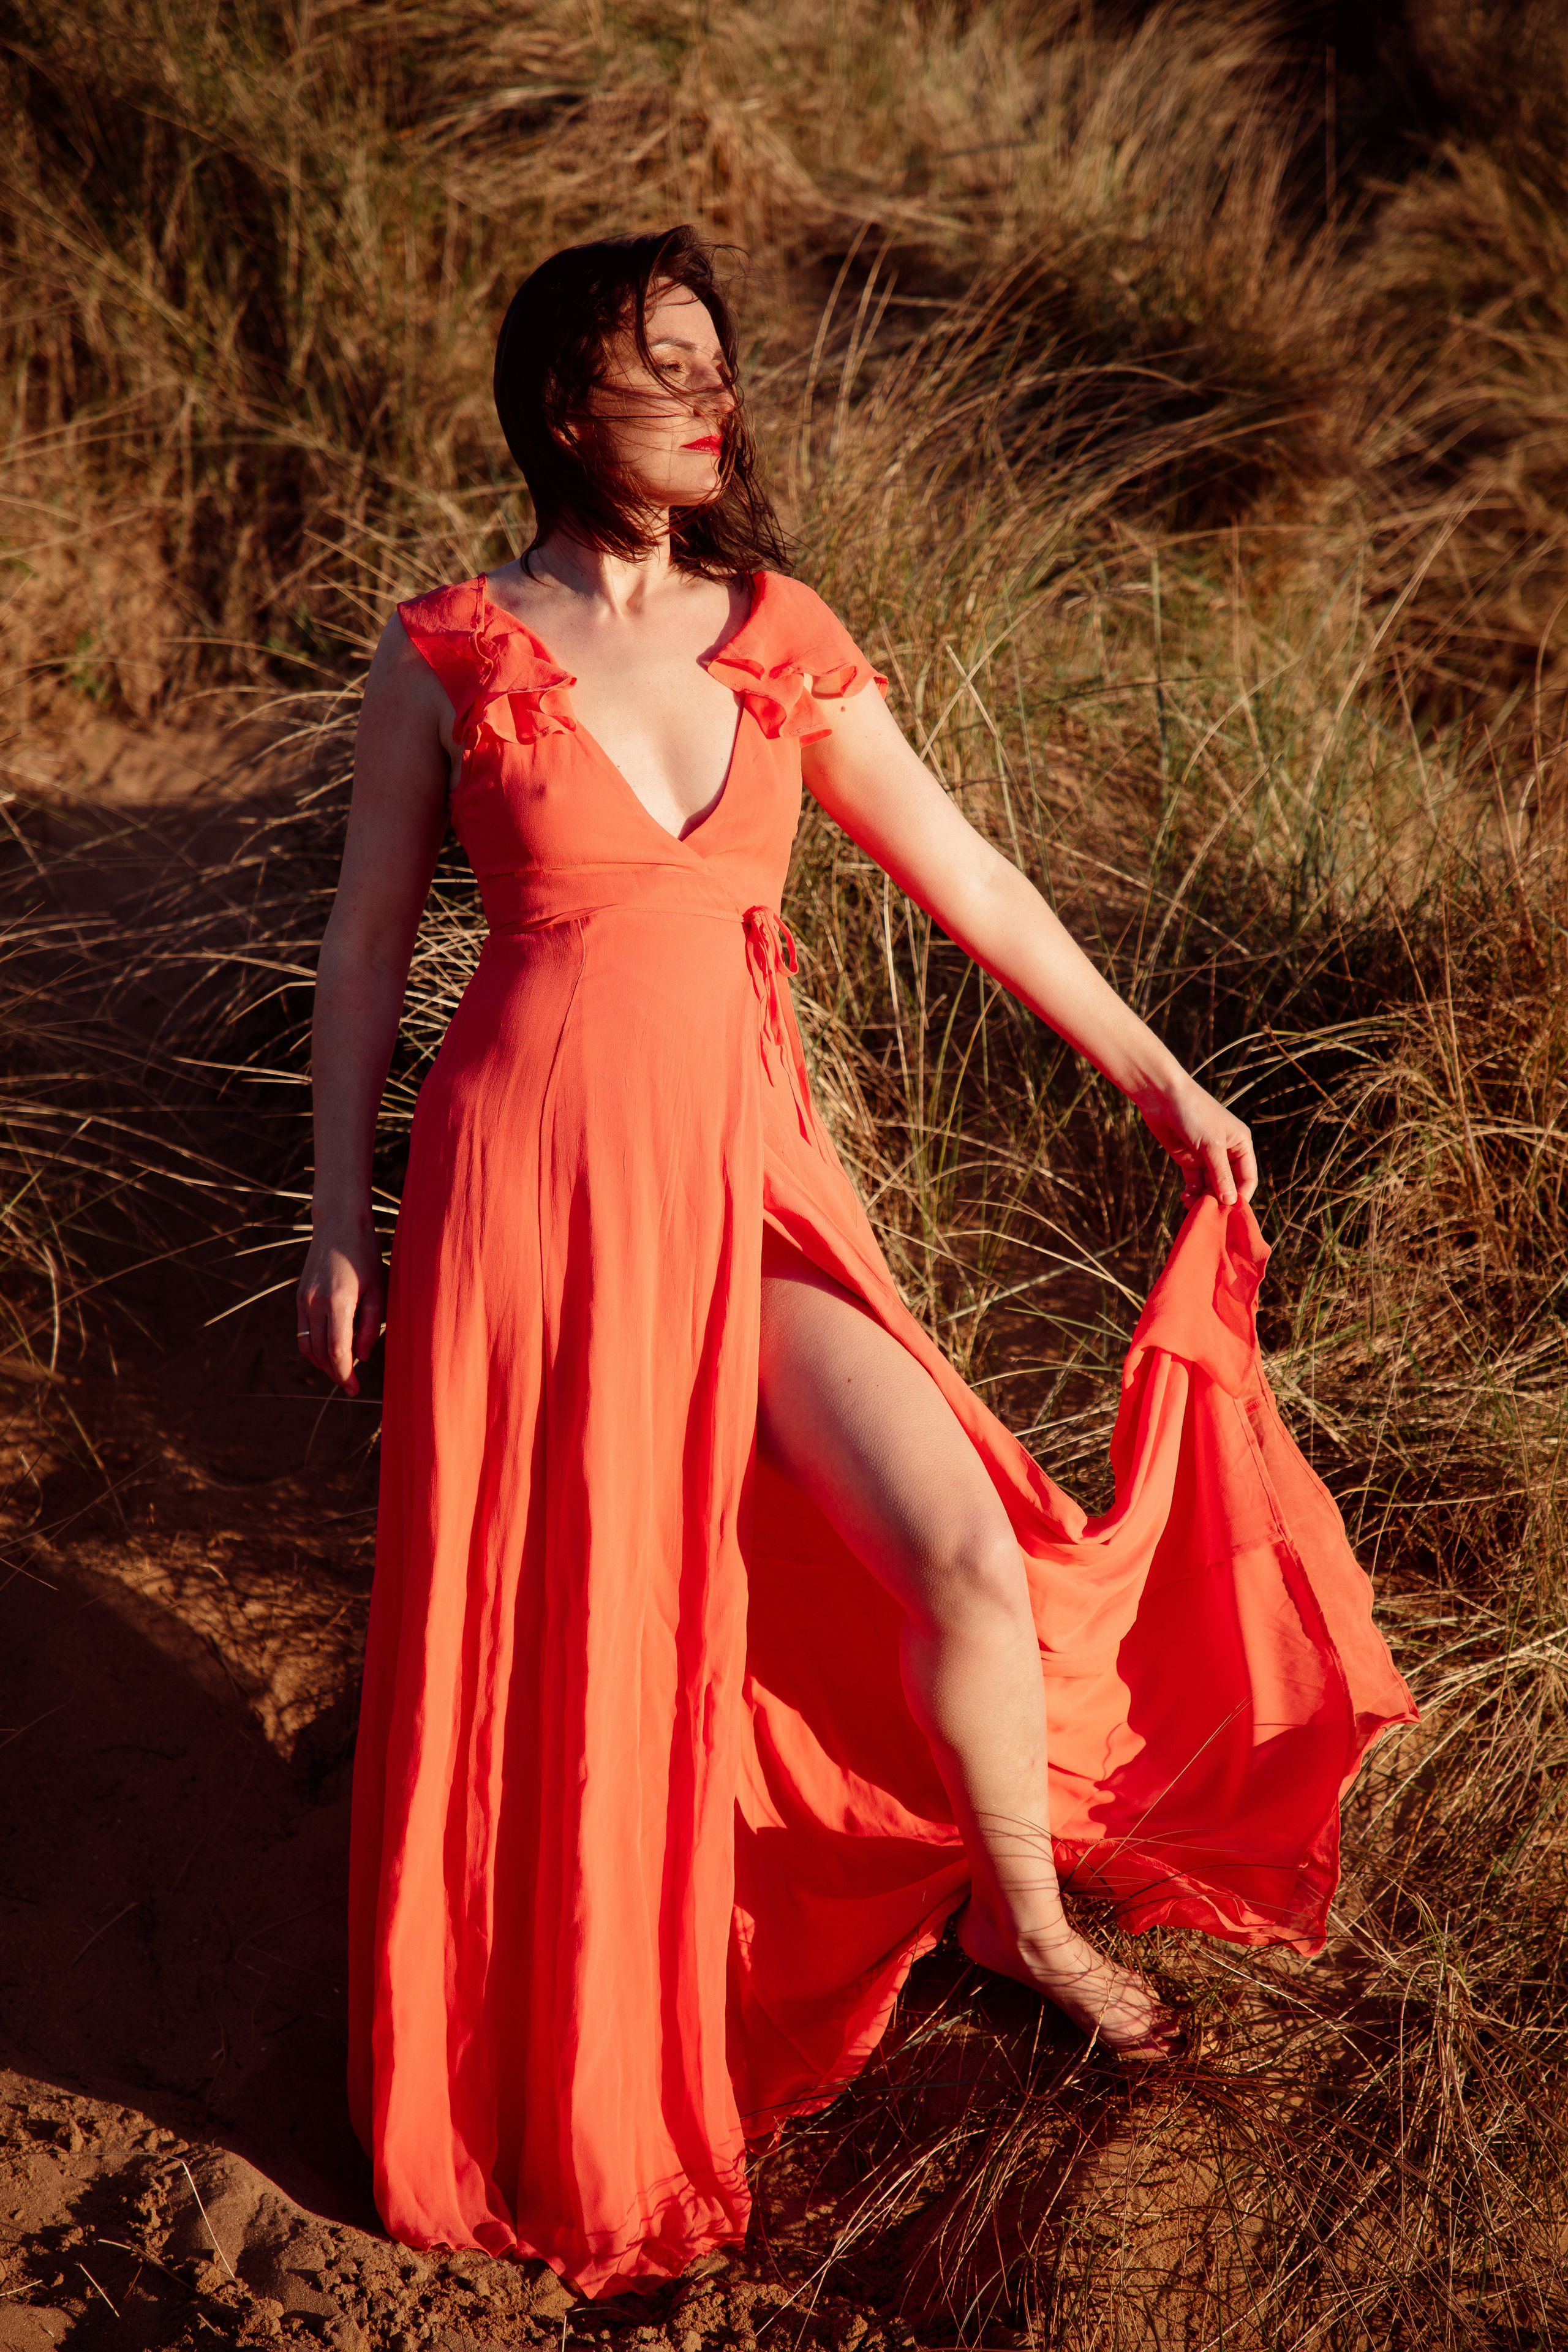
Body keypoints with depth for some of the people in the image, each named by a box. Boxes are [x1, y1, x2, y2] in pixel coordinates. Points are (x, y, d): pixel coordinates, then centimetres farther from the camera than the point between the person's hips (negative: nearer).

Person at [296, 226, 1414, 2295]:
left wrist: (1155, 1073, 12)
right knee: (557, 1629, 6)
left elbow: (961, 874, 11)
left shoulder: (780, 636, 6)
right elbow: (367, 941, 4)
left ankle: (1025, 1913, 25)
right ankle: (562, 2076, 31)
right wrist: (342, 1218, 0)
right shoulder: (447, 654, -1)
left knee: (971, 1550, -6)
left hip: (746, 1170, 3)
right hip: (532, 1169, -2)